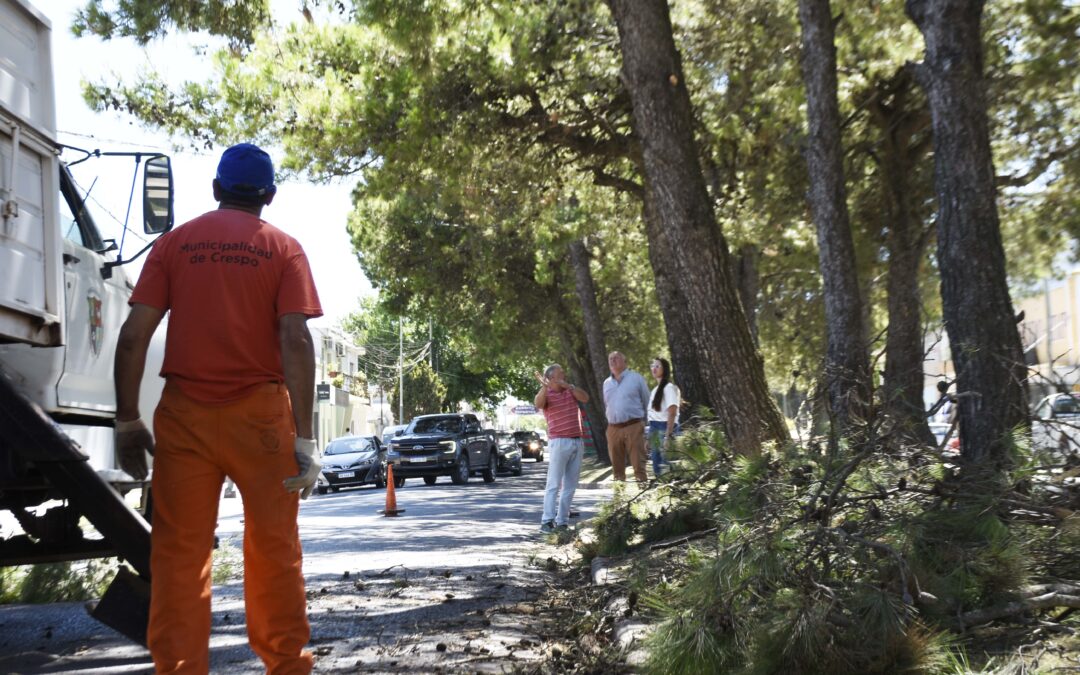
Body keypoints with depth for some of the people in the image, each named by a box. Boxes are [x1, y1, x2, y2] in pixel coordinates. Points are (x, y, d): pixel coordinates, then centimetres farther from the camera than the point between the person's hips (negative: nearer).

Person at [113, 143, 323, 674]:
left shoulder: (175, 243, 8)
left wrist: (127, 422, 6)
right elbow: (296, 342, -8)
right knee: (273, 547, 9)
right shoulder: (283, 249, 3)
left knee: (178, 551, 5)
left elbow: (132, 337, 0)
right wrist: (304, 439, -9)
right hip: (259, 412, -1)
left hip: (183, 412, 1)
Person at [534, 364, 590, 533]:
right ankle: (547, 521, -12)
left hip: (578, 442, 6)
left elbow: (585, 398, -2)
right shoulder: (546, 394, -4)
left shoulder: (570, 390, 13)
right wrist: (544, 387, -40)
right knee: (554, 484, -10)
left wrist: (568, 386, -11)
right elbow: (538, 404, -25)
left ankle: (562, 521, 8)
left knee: (570, 485, 5)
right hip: (559, 442, -6)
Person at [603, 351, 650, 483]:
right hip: (613, 429, 5)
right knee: (617, 465, 7)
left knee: (638, 463, -9)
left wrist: (641, 420, 11)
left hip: (633, 427, -5)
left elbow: (646, 402, 8)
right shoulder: (606, 383, 15)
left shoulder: (636, 378, 2)